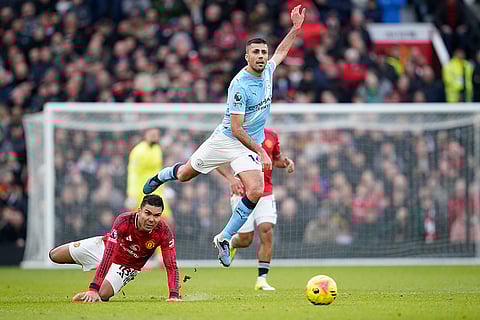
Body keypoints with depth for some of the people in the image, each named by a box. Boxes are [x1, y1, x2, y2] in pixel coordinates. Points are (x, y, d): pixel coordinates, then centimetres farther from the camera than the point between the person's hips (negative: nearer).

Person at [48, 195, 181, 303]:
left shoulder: (163, 232, -33)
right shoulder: (123, 221, -38)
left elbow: (171, 265, -28)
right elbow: (107, 257, -43)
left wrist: (174, 295, -42)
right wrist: (93, 289, -48)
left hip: (125, 267, 0)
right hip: (103, 247, 0)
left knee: (103, 295, -25)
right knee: (54, 255, 6)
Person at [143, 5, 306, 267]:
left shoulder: (267, 71, -2)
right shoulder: (239, 85, -24)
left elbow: (281, 52, 23)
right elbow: (237, 129, -24)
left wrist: (295, 28, 15)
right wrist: (260, 151, -25)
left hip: (250, 145, 4)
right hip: (225, 139, -4)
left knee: (256, 191, -19)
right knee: (184, 175, 14)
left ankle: (224, 238, -8)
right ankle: (164, 175, 51)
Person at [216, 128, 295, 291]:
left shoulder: (271, 136, 8)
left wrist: (287, 161, 2)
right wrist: (231, 177, -22)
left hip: (266, 194, 3)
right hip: (243, 194, -3)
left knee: (267, 232, -11)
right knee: (245, 240, -2)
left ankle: (262, 279, -4)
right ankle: (230, 242, 35)